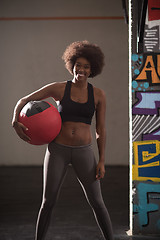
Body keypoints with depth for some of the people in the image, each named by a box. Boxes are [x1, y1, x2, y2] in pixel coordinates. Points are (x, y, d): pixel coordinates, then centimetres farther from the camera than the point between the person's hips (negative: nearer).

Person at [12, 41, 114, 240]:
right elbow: (24, 101, 1)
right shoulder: (59, 88, -2)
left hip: (83, 153, 1)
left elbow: (101, 130, 3)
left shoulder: (98, 95, 1)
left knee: (97, 202, 0)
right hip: (58, 151, 0)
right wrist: (15, 121, -19)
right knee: (48, 202, 2)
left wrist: (102, 161, -3)